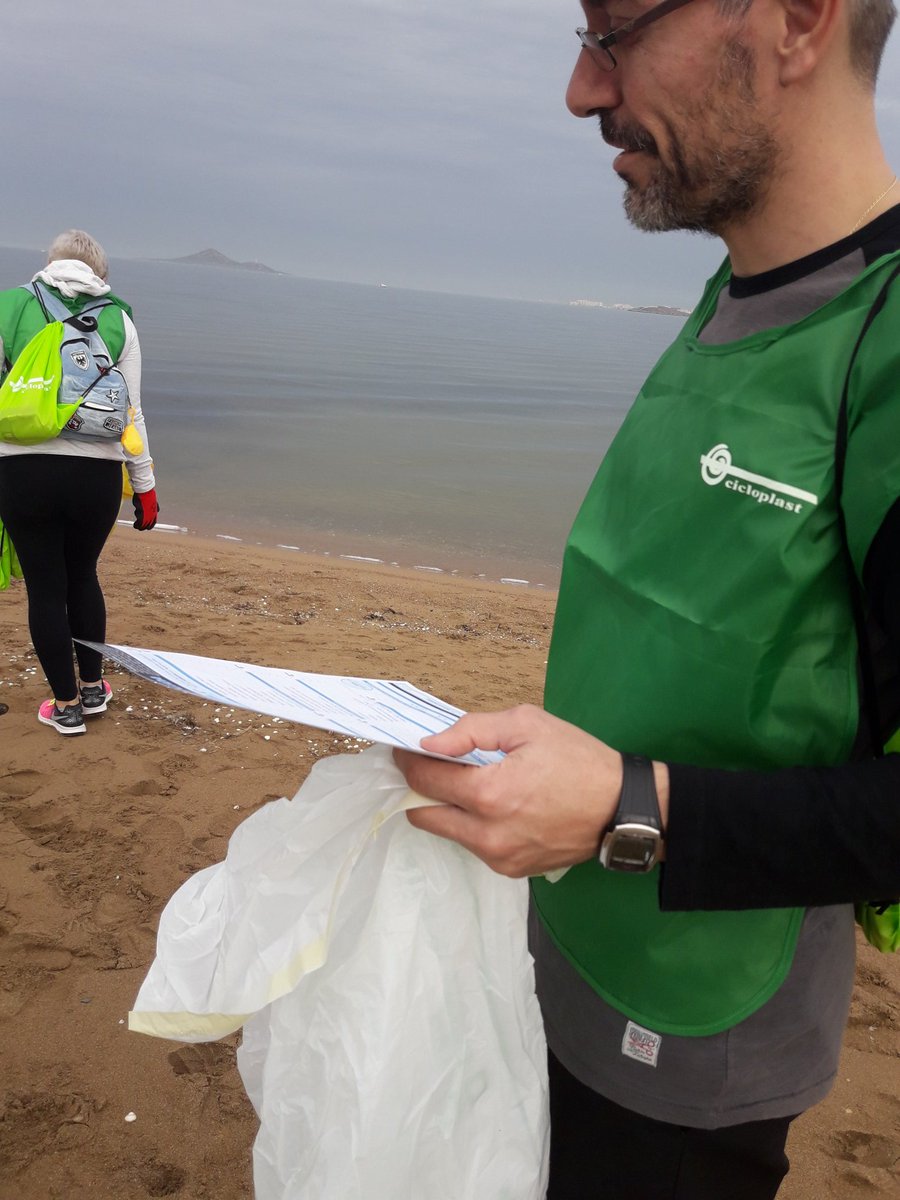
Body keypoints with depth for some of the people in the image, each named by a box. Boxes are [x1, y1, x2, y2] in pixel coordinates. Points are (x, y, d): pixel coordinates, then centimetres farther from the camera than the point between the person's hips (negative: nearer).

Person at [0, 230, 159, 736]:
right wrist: (145, 485, 10)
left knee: (45, 586, 11)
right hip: (96, 472, 1)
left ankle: (67, 704, 21)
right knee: (83, 576, 22)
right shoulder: (118, 320, 5)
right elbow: (130, 413, 4)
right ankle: (93, 688, 33)